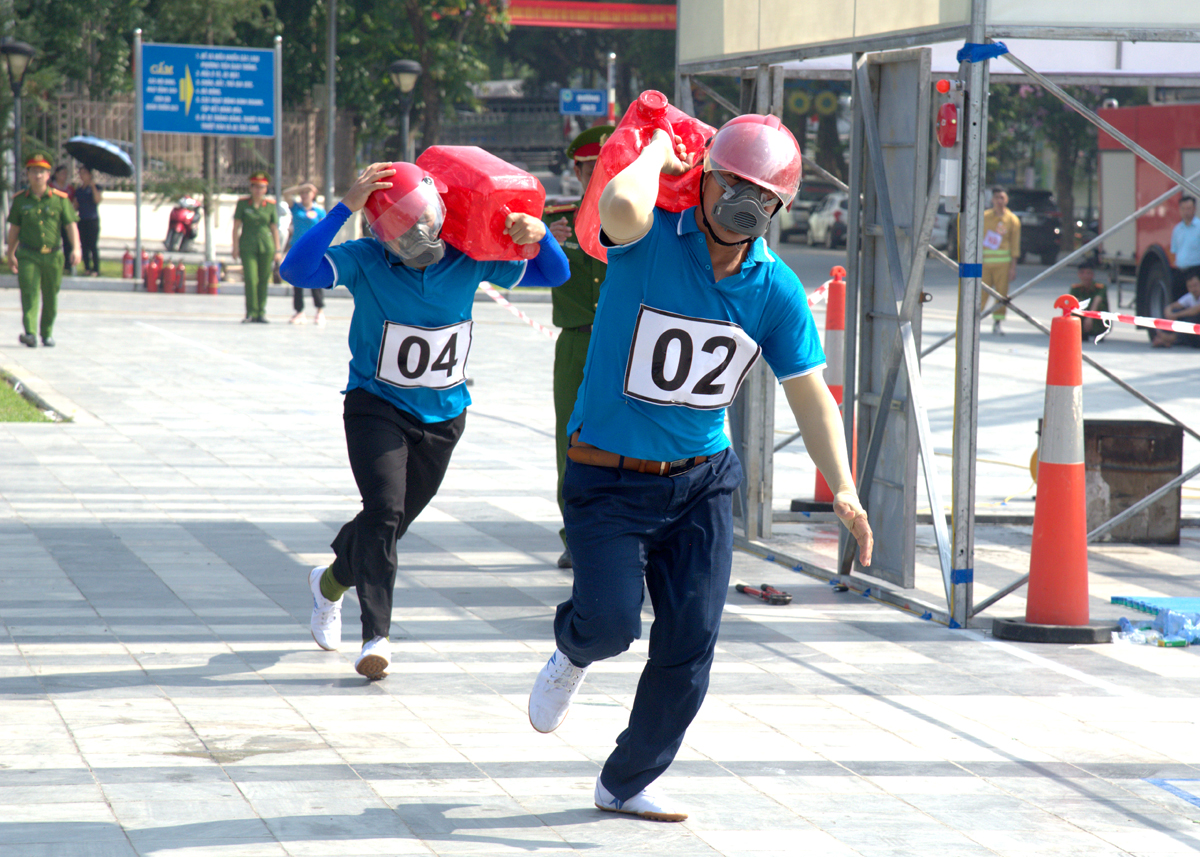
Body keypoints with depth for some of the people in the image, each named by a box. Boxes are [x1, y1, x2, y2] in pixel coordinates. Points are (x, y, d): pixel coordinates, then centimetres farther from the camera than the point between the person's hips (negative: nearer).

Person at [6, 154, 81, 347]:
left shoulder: (60, 199, 2)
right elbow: (14, 229, 12)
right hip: (28, 256, -1)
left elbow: (71, 225, -1)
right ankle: (30, 333, -24)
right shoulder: (20, 200, 5)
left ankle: (47, 334, 25)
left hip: (53, 255, 1)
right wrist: (10, 255, 15)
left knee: (50, 298, 9)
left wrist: (76, 248, -14)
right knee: (29, 293, -15)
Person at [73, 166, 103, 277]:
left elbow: (97, 199, -18)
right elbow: (76, 206, 20)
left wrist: (93, 186, -19)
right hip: (82, 221, 6)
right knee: (84, 246, 4)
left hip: (93, 220, -6)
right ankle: (87, 268, 8)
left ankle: (96, 270, -7)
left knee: (93, 246, -9)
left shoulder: (96, 188, 0)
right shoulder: (78, 190, 16)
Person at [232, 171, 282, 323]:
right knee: (251, 279, -12)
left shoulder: (270, 205, 4)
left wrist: (277, 250, 3)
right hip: (248, 247, -2)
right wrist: (235, 247, -5)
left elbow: (275, 229, 7)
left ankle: (261, 313, 12)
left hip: (266, 246, 2)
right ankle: (251, 313, -6)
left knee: (264, 281, 4)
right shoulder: (243, 203, 1)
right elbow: (236, 226, 1)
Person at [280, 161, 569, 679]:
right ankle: (376, 636, -16)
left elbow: (554, 274, -3)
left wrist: (538, 235, -26)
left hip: (442, 417, 4)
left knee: (390, 521, 15)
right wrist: (345, 207, -40)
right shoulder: (365, 262, -17)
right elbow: (296, 270, -34)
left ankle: (330, 583, 44)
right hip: (377, 406, -4)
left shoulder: (468, 259, -9)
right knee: (384, 511, -22)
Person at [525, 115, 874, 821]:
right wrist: (659, 152, -20)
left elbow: (810, 393, -2)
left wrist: (843, 490, -13)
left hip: (702, 483, 4)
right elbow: (621, 202, -40)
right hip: (609, 478, -4)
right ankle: (573, 654, 22)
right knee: (611, 621, -18)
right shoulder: (650, 242, -15)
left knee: (691, 642, 1)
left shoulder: (777, 290, -3)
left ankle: (627, 782, 21)